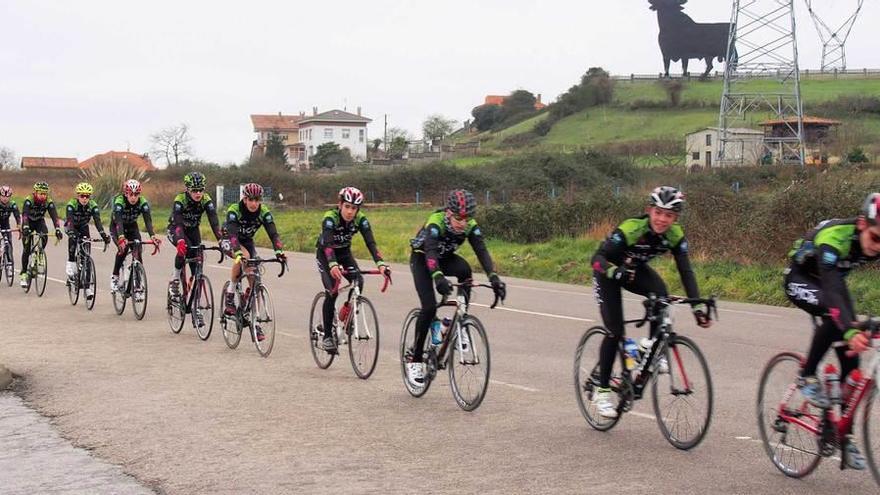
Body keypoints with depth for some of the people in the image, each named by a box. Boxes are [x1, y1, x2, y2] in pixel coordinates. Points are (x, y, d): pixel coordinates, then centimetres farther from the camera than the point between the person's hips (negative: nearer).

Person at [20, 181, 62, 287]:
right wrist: (25, 228, -57)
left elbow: (54, 216, -30)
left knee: (44, 237, -28)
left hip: (39, 221, 2)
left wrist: (58, 230, -44)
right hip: (28, 222, -2)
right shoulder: (29, 200, -29)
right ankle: (23, 273, -2)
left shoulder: (49, 202, -22)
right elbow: (24, 214, -42)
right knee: (26, 249, -10)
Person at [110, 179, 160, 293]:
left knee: (138, 252, -16)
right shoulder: (119, 202, -32)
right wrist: (121, 238, -61)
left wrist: (152, 236, -51)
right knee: (123, 247, -29)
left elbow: (148, 220, -33)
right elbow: (118, 221, -44)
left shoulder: (143, 202, -24)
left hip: (132, 227, 3)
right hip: (116, 227, -3)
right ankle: (114, 277, -14)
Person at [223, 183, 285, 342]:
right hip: (229, 240, -4)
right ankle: (230, 298, -21)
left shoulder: (263, 212, -20)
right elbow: (232, 234, -42)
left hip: (247, 241, 4)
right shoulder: (234, 210, -29)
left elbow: (273, 233, -30)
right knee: (244, 256, -36)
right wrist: (238, 252, -59)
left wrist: (279, 251, -47)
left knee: (254, 280, -8)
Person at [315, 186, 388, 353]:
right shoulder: (330, 218, -31)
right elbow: (328, 244, -45)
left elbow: (370, 242, -29)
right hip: (325, 254, -3)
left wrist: (380, 263, -46)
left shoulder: (360, 219, -21)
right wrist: (333, 265, -63)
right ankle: (327, 335, -7)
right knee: (332, 291, -18)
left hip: (344, 252, 4)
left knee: (358, 282, -22)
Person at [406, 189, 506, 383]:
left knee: (464, 269, -32)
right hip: (422, 259, -4)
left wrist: (494, 277, -47)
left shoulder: (471, 226, -21)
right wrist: (438, 277, -66)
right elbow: (430, 251, -48)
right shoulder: (435, 222, -34)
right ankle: (415, 360, -5)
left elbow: (481, 251, -30)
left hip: (445, 258, 4)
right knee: (429, 307, -19)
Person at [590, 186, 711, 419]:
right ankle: (602, 391, 3)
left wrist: (698, 306, -33)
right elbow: (597, 258, -38)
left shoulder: (675, 236, -21)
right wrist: (615, 271, -58)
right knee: (615, 331, -12)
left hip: (636, 269, 4)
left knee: (660, 295, -29)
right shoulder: (630, 229, -35)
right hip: (609, 272, -4)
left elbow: (686, 272, -23)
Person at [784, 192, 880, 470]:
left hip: (833, 280, 5)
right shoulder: (833, 237, -39)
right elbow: (831, 289, -50)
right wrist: (851, 331, -64)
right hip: (801, 279, -5)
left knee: (850, 357, -5)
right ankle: (807, 377, -16)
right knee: (834, 313, -36)